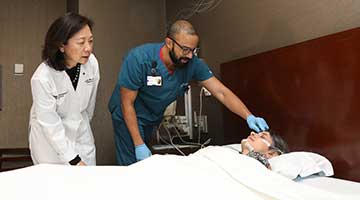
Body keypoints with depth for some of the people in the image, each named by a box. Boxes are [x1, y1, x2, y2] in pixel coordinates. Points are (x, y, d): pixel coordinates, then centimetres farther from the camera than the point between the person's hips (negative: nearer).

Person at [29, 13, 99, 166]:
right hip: (50, 139, -4)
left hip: (81, 134, 4)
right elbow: (50, 125, -22)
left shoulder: (91, 62, -15)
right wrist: (74, 161, -20)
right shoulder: (42, 78, -27)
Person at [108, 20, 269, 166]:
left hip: (152, 117, 4)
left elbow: (221, 92, -17)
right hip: (129, 115, -4)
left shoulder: (193, 63, -19)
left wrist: (249, 117, -31)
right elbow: (127, 103, -22)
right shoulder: (139, 59, -28)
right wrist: (139, 144, -23)